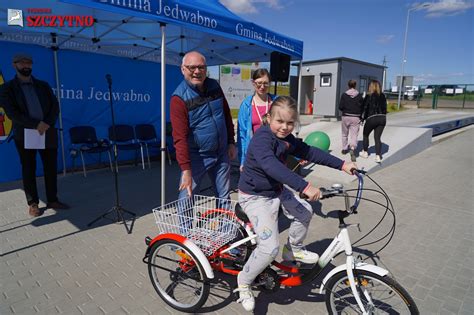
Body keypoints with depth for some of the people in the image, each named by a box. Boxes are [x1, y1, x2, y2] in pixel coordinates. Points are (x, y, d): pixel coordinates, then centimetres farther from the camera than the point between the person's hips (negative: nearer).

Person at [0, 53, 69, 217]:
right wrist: (36, 124, -18)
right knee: (29, 170, 5)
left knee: (51, 168, 5)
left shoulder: (43, 85, 12)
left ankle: (52, 200, 15)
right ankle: (33, 204, 13)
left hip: (48, 133, 3)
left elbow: (55, 107, 5)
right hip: (24, 135, -3)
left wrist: (47, 124, -11)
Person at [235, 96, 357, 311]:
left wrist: (342, 164, -1)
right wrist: (305, 187, -51)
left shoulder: (287, 139, 2)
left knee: (305, 212, 9)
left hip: (277, 190, 9)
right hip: (255, 197, -9)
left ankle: (293, 250, 34)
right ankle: (244, 282, 11)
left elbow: (309, 152, 3)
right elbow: (272, 166, -43)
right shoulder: (261, 139, -26)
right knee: (270, 248, -15)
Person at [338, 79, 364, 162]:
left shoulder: (344, 95, -5)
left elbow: (340, 107, -9)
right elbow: (362, 107, 1)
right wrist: (360, 116, 17)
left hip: (345, 117, 1)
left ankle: (344, 149, 30)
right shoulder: (359, 96, -1)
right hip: (356, 118, -1)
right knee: (354, 135, -3)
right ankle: (352, 148, -26)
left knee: (345, 134, 18)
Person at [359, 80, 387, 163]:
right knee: (377, 137, 7)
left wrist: (364, 117, 5)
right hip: (382, 118, 4)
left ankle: (365, 152, 27)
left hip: (372, 118, -4)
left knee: (365, 135, 18)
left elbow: (365, 108, -6)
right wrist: (382, 116, 17)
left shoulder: (369, 96, -6)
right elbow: (384, 108, 9)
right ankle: (378, 156, -2)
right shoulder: (382, 96, 8)